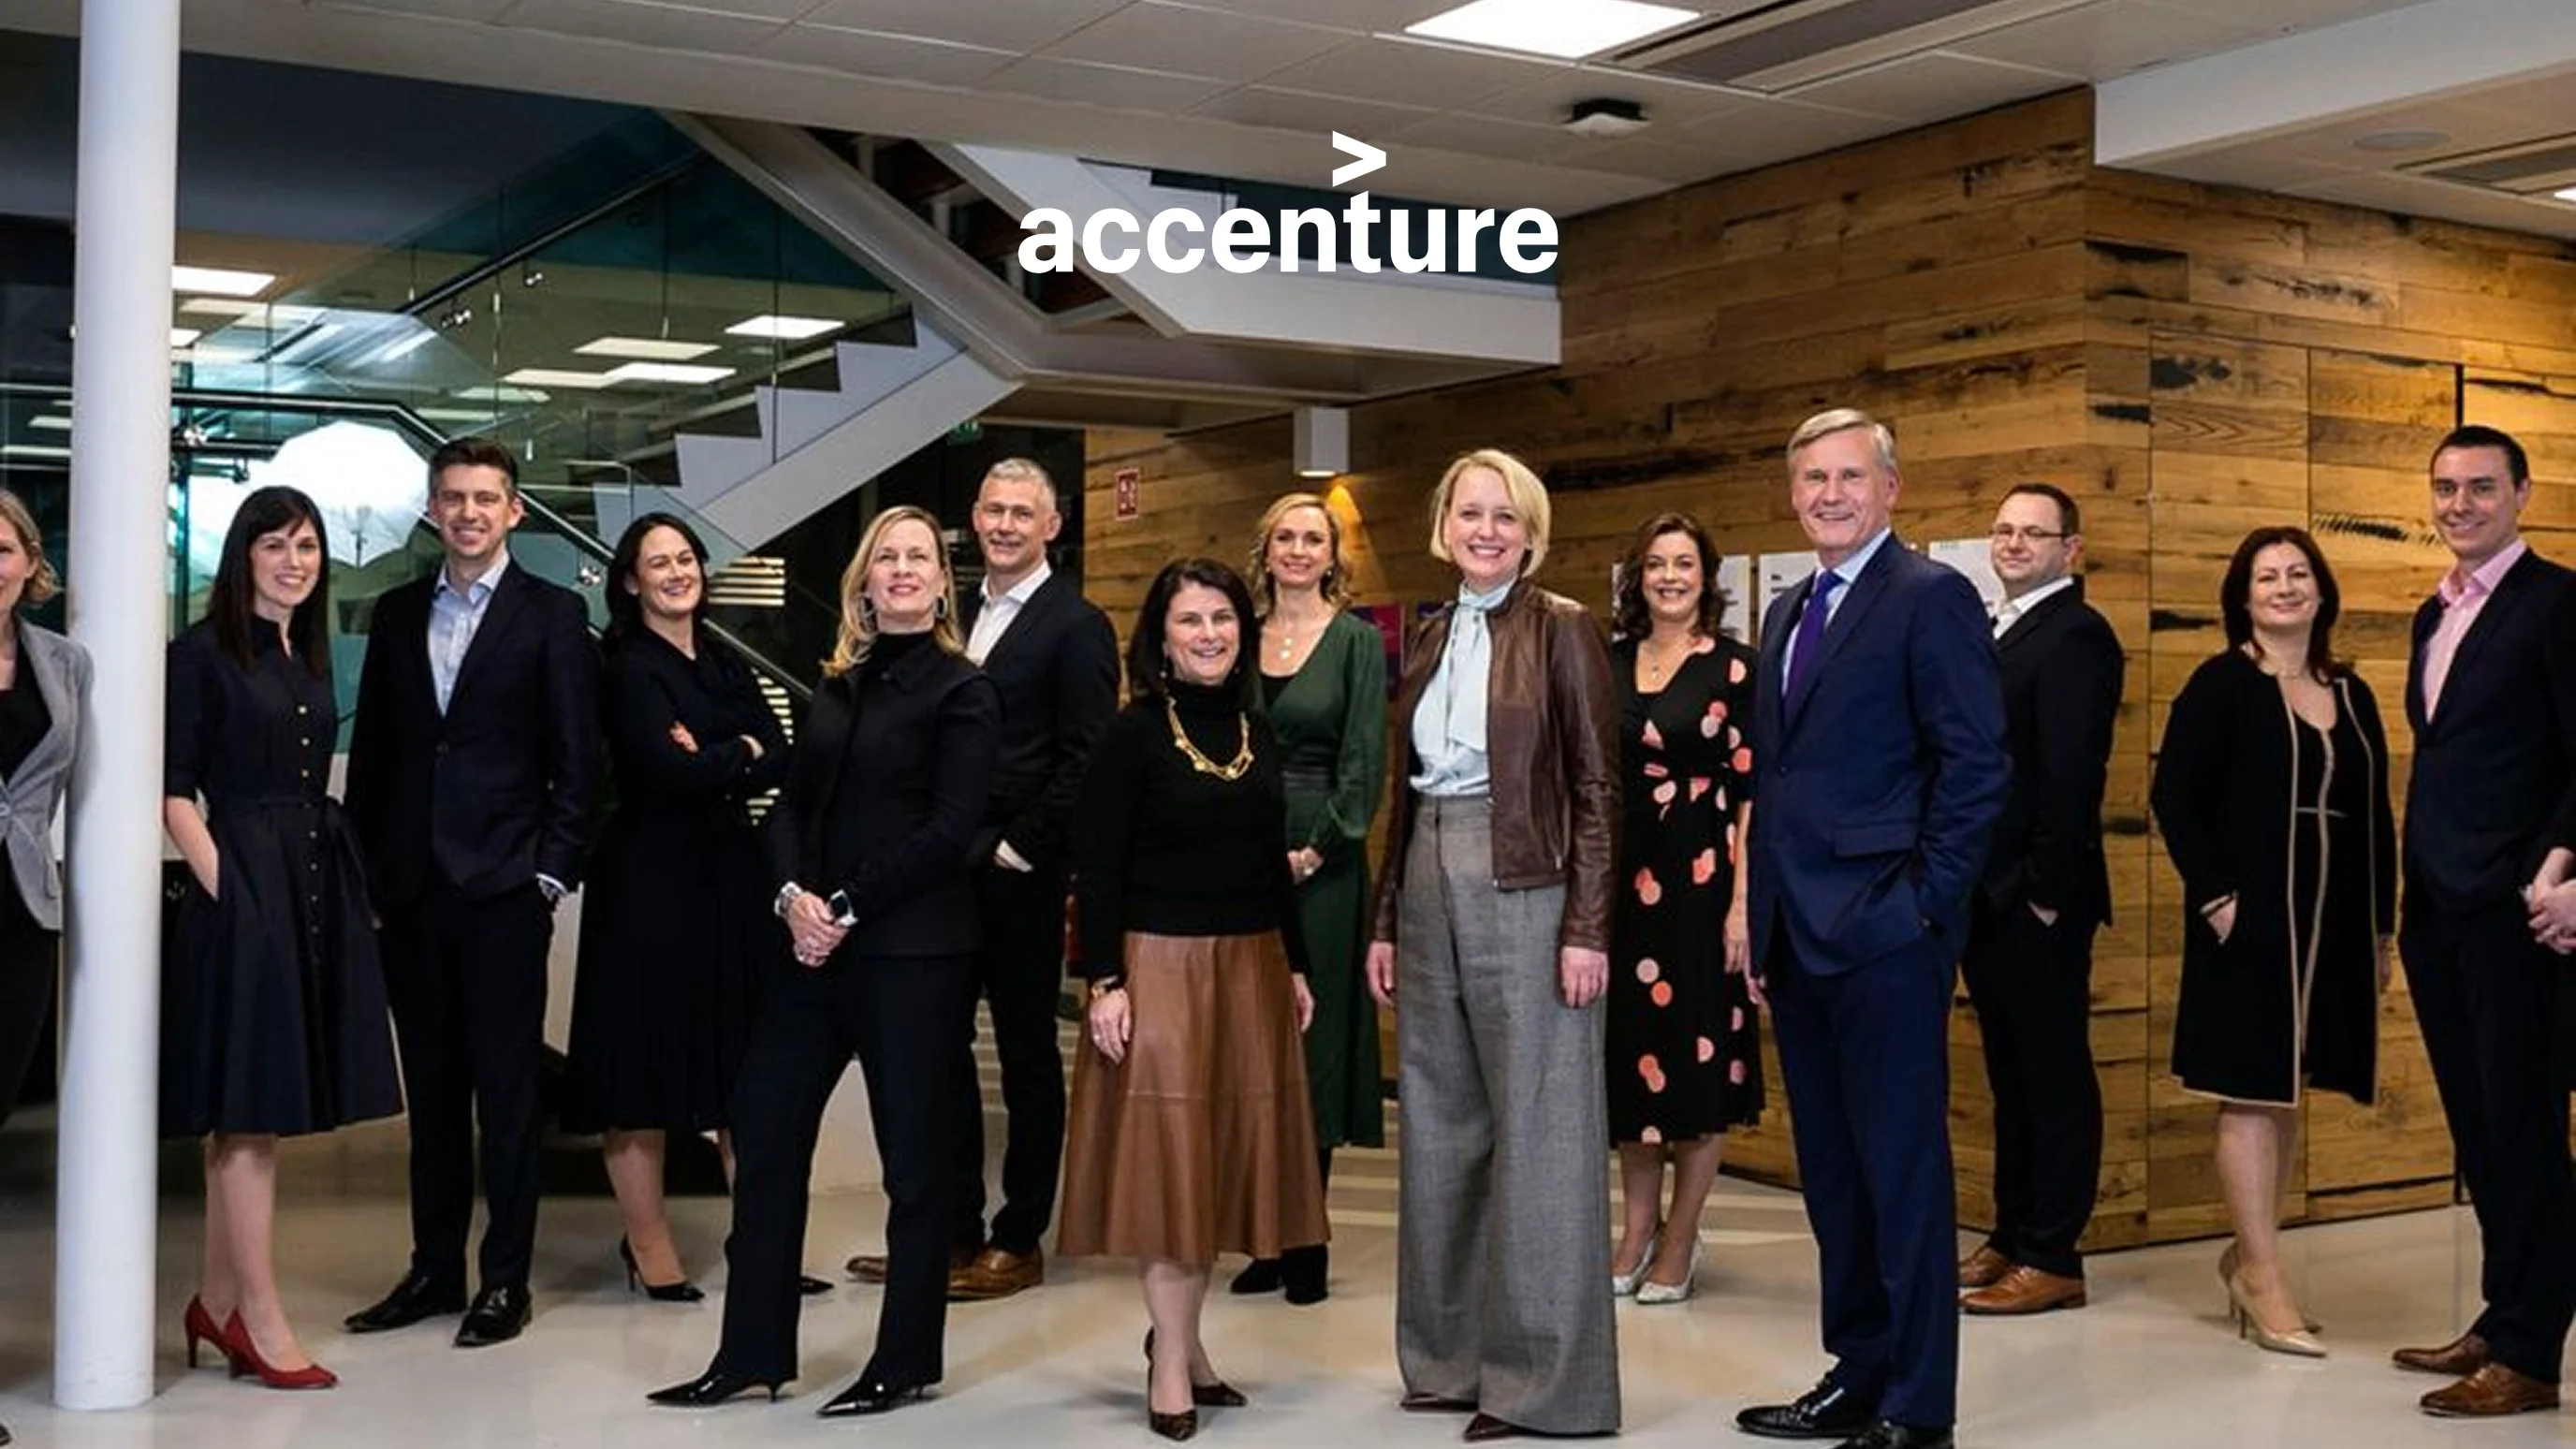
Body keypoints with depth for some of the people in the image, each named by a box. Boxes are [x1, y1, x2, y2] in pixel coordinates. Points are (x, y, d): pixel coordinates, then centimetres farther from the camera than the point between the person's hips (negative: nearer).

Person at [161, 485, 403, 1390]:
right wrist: (223, 887, -16)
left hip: (314, 890, 7)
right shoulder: (203, 653, -4)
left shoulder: (310, 655, 15)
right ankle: (261, 1322, 2)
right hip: (242, 888, -7)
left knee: (254, 1113, 11)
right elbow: (174, 788, -8)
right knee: (250, 1110, -4)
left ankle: (217, 1304, 20)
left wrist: (339, 890, 7)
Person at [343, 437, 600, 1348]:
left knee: (506, 1090, 2)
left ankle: (506, 1279, 9)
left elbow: (576, 760, -3)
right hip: (411, 890, 4)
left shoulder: (552, 615, -1)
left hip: (503, 888, -4)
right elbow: (370, 750, 13)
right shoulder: (397, 613, 12)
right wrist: (369, 870, 6)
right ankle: (433, 1269, 20)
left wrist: (552, 874, -8)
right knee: (431, 1089, 11)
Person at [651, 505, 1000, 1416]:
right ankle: (753, 1351, 17)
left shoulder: (963, 693, -4)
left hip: (913, 951, -6)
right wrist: (793, 895, -7)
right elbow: (790, 804, 11)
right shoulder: (839, 685, 15)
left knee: (913, 1159, 3)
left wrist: (846, 909, -14)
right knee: (763, 1135, 6)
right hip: (818, 944, 7)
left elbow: (948, 831, -12)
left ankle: (907, 1361, 17)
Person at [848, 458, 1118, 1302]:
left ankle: (1019, 1242, 14)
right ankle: (954, 1231, 22)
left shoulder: (1076, 625, -7)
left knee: (1027, 1056, 4)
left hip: (1018, 876, -7)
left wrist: (1019, 849, -14)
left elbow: (1083, 763, -13)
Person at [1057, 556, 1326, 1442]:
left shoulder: (1257, 734, 10)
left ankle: (1181, 1337, 23)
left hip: (1251, 969, 6)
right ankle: (1172, 1360, 9)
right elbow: (1096, 868, -10)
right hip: (1161, 967, -6)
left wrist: (1296, 967, 14)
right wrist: (1104, 981, -16)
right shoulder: (1133, 734, -8)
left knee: (1226, 1156, 10)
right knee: (1165, 1157, -1)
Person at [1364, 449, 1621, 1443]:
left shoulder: (1561, 630, -5)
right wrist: (1386, 921, 14)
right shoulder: (1429, 638, 14)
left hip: (1526, 894, -7)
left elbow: (1597, 785, -8)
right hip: (1431, 889, 7)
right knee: (1440, 1127, 11)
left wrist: (1586, 929, -15)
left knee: (1536, 1129, -1)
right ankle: (1451, 1355, 22)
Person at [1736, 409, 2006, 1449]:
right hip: (1798, 934, 8)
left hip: (1884, 932, -8)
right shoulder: (1787, 614, 18)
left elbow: (1977, 764, -13)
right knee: (1830, 1170, 14)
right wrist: (1764, 909, 14)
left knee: (1904, 1170, -2)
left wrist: (1925, 900, -15)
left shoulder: (1930, 597, -7)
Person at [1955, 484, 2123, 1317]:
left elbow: (2074, 774, -19)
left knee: (2053, 1073, 0)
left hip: (2037, 899, -9)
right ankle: (2012, 1235, 25)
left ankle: (2053, 1258, 6)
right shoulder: (1998, 632, 16)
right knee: (2011, 1071, 16)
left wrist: (2046, 890, -20)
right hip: (1987, 895, 9)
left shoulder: (2075, 636, -12)